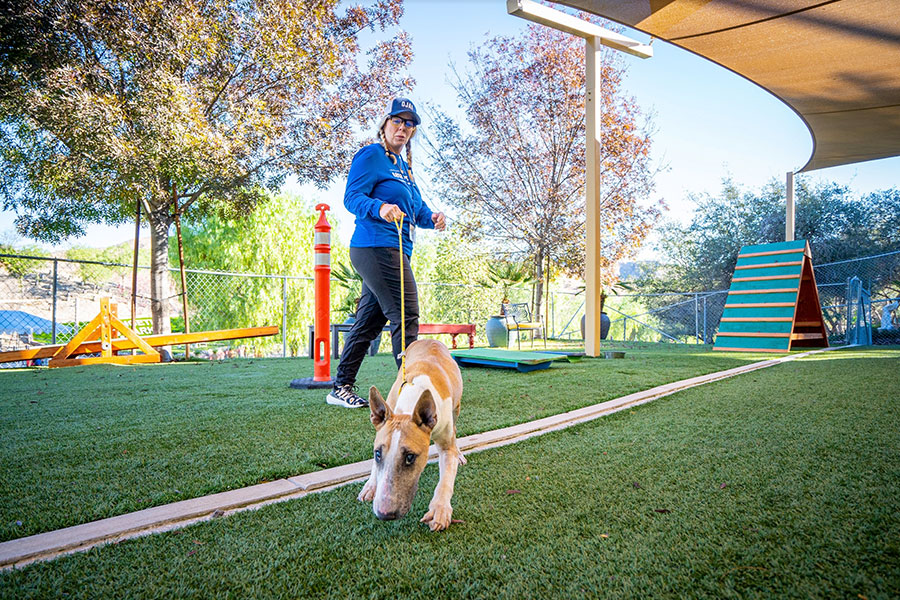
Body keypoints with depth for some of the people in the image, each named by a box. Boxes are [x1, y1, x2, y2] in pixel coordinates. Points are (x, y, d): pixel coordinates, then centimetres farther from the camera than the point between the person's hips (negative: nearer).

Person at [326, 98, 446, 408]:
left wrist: (431, 218, 2)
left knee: (368, 322, 10)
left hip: (390, 252, 10)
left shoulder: (403, 165, 25)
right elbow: (352, 197, -13)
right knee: (406, 317, -12)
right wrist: (379, 208, -32)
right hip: (378, 247, -10)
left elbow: (416, 207, 24)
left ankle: (341, 389, 17)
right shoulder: (371, 155, -3)